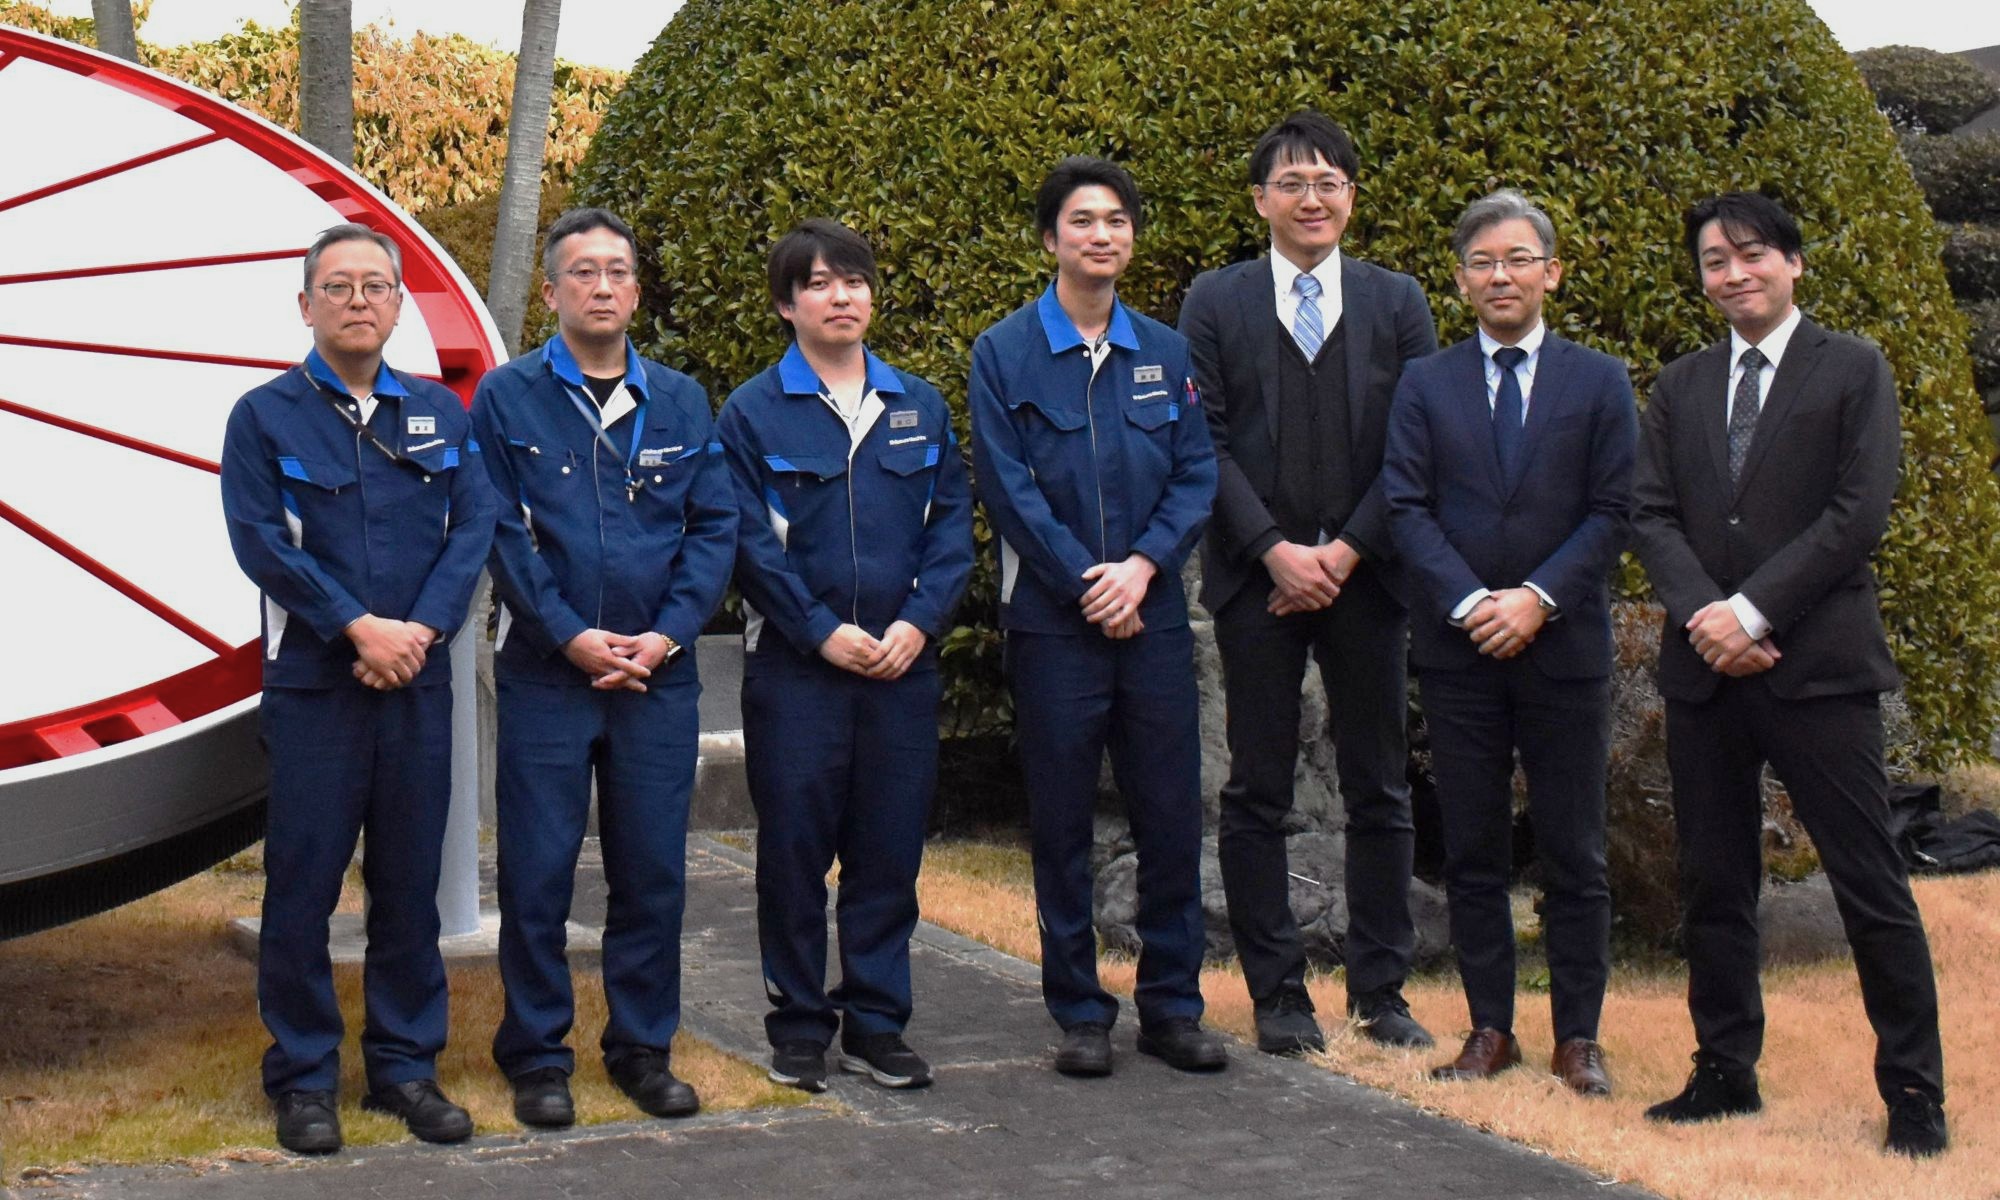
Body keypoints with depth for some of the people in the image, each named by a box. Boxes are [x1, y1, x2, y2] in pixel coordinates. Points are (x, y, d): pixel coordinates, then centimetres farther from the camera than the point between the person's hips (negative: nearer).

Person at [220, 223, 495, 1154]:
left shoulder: (440, 412, 12)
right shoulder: (265, 416, 2)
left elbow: (474, 527, 3)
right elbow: (260, 541, -8)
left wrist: (421, 630, -11)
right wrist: (358, 625, -15)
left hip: (418, 680, 3)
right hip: (312, 683, -3)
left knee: (410, 881, 8)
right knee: (303, 884, 1)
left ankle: (405, 1066, 19)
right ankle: (303, 1078, 12)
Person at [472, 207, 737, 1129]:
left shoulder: (681, 402, 9)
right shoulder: (507, 398, 1)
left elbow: (714, 527, 6)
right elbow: (501, 534, -4)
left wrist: (667, 634, -7)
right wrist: (571, 636, -12)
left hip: (658, 675, 3)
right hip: (545, 673, -2)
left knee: (653, 870, 7)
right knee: (538, 872, 1)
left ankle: (643, 1048, 21)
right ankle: (537, 1059, 13)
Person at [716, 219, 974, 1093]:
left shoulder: (919, 407, 10)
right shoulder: (752, 413, 0)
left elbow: (951, 522, 7)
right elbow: (751, 539, -5)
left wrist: (919, 621, -7)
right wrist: (823, 631, -13)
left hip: (903, 661, 3)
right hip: (794, 663, -3)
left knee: (890, 847, 6)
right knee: (794, 846, 2)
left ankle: (877, 1022, 17)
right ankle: (798, 1024, 14)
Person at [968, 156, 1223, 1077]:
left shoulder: (1165, 353, 10)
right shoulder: (1004, 353, 0)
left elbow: (1196, 474, 6)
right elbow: (1007, 485, -6)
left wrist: (1141, 566, -10)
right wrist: (1088, 585, -11)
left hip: (1153, 613, 3)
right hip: (1052, 620, -3)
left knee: (1172, 813, 4)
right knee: (1062, 821, 3)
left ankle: (1171, 1004, 16)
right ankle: (1079, 1011, 15)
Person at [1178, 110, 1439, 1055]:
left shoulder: (1397, 303, 8)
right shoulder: (1215, 303, 5)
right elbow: (1205, 444, -1)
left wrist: (1346, 550, -9)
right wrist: (1275, 550, -11)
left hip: (1366, 575, 1)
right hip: (1256, 578, -1)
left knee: (1380, 791, 6)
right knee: (1258, 793, 2)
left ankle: (1380, 990, 15)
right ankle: (1277, 993, 11)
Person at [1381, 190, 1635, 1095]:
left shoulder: (1599, 382, 6)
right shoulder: (1425, 384, 8)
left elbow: (1613, 512, 0)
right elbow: (1406, 507, 0)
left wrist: (1540, 597, -13)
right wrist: (1469, 602, -13)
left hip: (1565, 645, -1)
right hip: (1456, 648, 1)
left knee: (1574, 853, 3)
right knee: (1472, 851, 6)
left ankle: (1578, 1037, 12)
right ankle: (1490, 1028, 16)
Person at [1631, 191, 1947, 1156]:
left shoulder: (1853, 371, 2)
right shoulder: (1680, 386, 14)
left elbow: (1859, 513, -7)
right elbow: (1650, 514, 6)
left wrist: (1755, 611, -14)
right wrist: (1704, 614, -11)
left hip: (1818, 663, -4)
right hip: (1704, 668, 4)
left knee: (1871, 885, -2)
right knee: (1713, 884, 9)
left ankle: (1913, 1089, 7)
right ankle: (1725, 1070, 20)